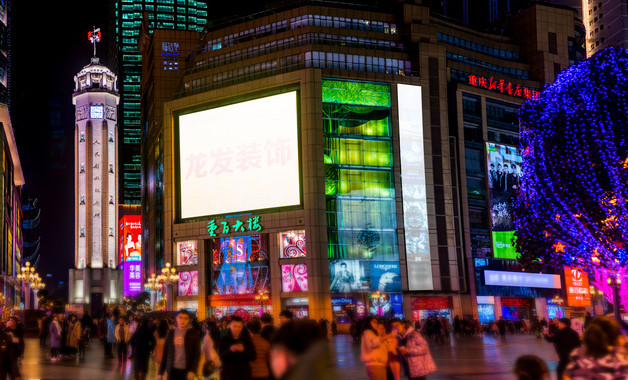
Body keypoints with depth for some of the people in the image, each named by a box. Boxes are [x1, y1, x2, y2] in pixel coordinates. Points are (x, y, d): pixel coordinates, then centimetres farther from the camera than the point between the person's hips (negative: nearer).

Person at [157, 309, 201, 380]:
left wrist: (193, 371, -15)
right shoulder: (170, 333, 9)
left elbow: (197, 353, -4)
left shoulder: (194, 333, 1)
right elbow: (165, 353, 11)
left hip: (186, 371, -2)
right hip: (172, 370, 3)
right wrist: (160, 372, 7)